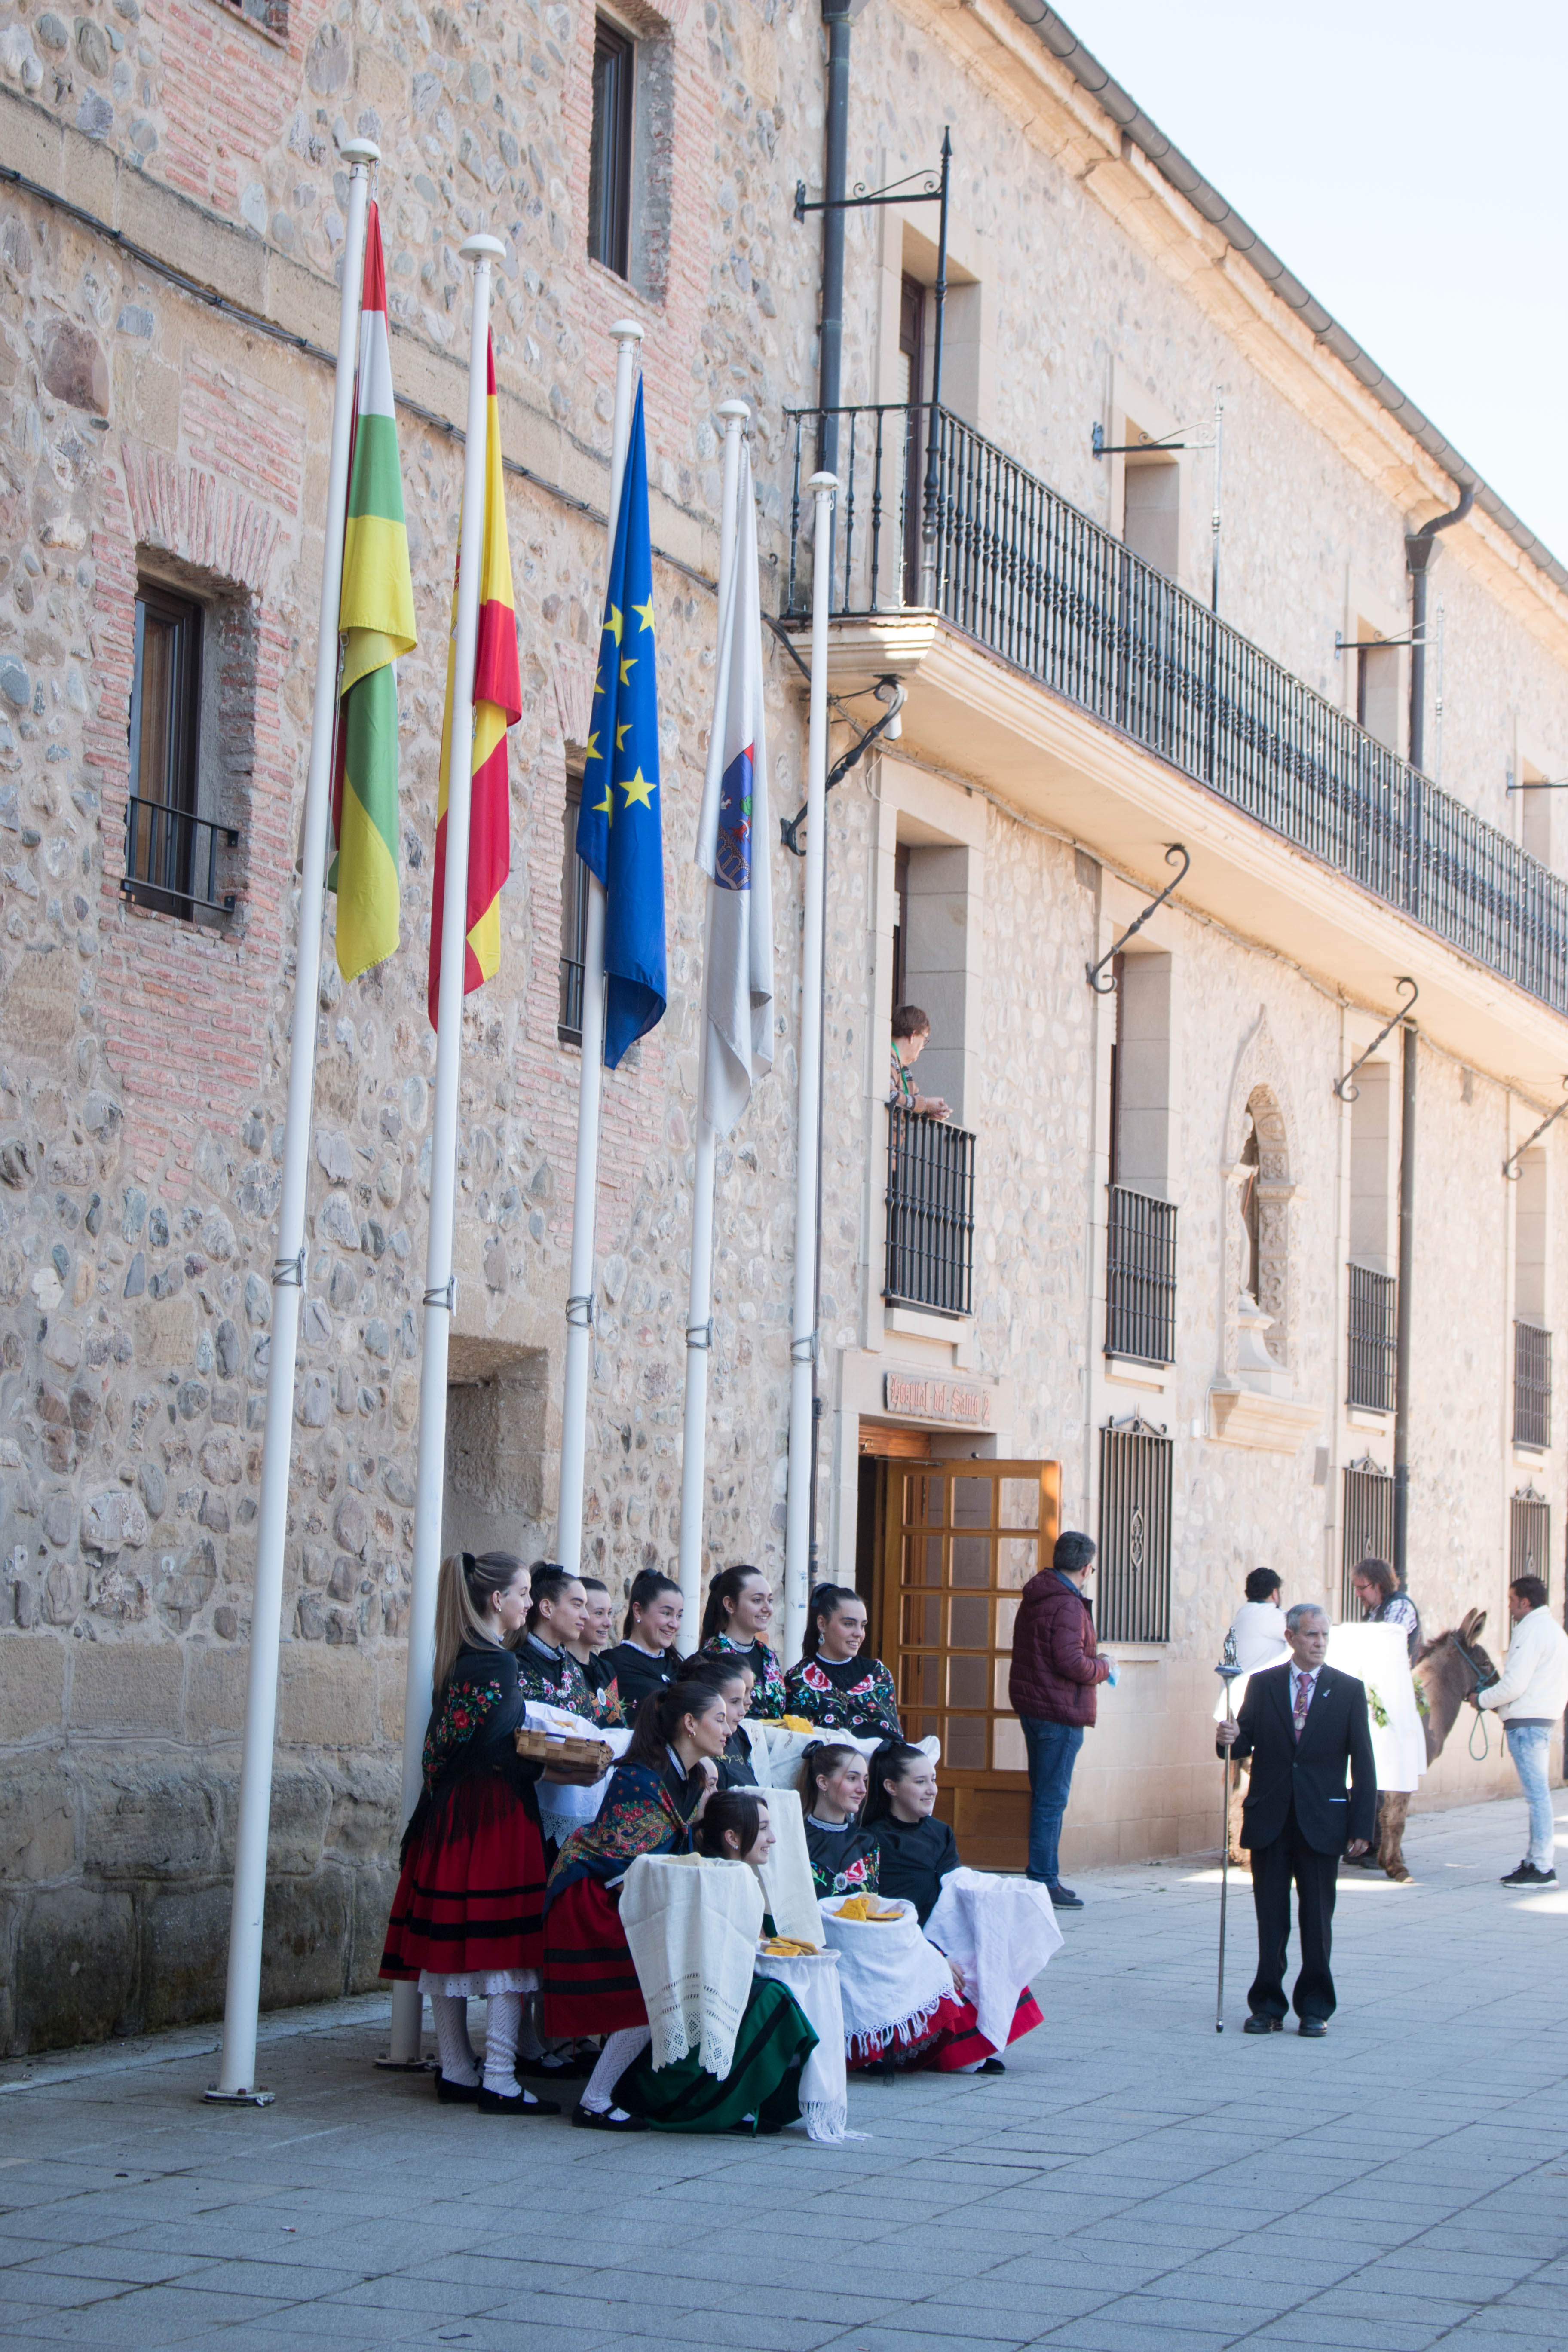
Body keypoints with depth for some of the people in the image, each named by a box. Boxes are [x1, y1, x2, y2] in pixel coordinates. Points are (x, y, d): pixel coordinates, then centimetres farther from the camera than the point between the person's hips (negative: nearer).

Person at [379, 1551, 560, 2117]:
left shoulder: (458, 1658, 12)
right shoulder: (498, 1663, -14)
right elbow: (494, 1750, -19)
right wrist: (550, 1760, -6)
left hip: (450, 1812, 9)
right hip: (496, 1813, -9)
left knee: (450, 1942, 10)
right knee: (505, 1946, -7)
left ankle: (456, 2071, 16)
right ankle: (499, 2081, -9)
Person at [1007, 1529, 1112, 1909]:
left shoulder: (1034, 1598, 14)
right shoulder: (1067, 1604, -17)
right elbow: (1069, 1661, -24)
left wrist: (1092, 1662, 20)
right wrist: (1102, 1669, -6)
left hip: (1032, 1707, 10)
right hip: (1060, 1713, -10)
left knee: (1045, 1796, 16)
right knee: (1052, 1798, -7)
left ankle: (1045, 1878, 21)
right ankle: (1044, 1882, -6)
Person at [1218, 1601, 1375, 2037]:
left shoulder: (1348, 1690, 2)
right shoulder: (1262, 1685, 6)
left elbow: (1363, 1765, 1)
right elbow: (1245, 1745, 7)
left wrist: (1362, 1826, -5)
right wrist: (1230, 1739, -17)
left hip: (1321, 1822, -1)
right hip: (1270, 1820, 1)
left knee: (1318, 1919, 3)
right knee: (1270, 1919, 5)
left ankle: (1315, 2008, 13)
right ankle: (1267, 2006, 13)